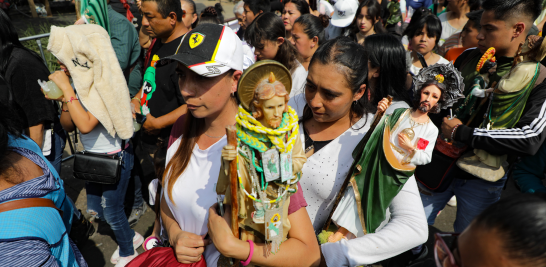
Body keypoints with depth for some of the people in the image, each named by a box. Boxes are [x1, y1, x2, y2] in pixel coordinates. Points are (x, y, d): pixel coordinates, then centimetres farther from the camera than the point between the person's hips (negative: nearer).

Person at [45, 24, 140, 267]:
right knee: (94, 210, 21)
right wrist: (64, 99, -16)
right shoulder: (81, 81, -2)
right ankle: (131, 236, 44)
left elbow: (86, 125, -33)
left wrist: (67, 89, -29)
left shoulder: (105, 84, -24)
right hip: (93, 158, 8)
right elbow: (68, 126, 1)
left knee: (112, 212, 9)